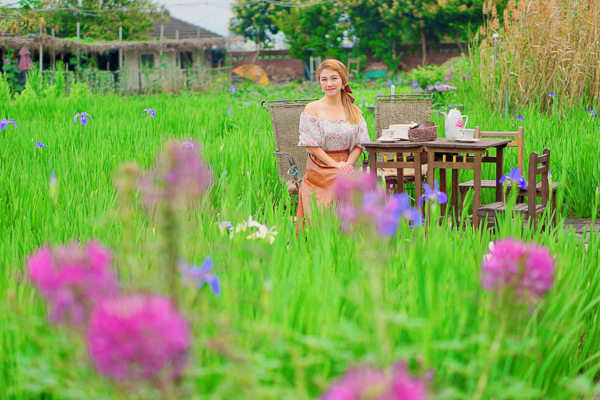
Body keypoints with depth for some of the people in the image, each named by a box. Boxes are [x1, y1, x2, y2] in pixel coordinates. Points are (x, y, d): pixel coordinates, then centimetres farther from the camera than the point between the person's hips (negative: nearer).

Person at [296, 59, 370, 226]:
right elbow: (312, 145, -4)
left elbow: (359, 144, 8)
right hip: (319, 169, -2)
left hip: (346, 169, 2)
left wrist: (347, 164, -12)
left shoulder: (354, 111, 13)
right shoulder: (312, 109, 3)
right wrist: (335, 165, -14)